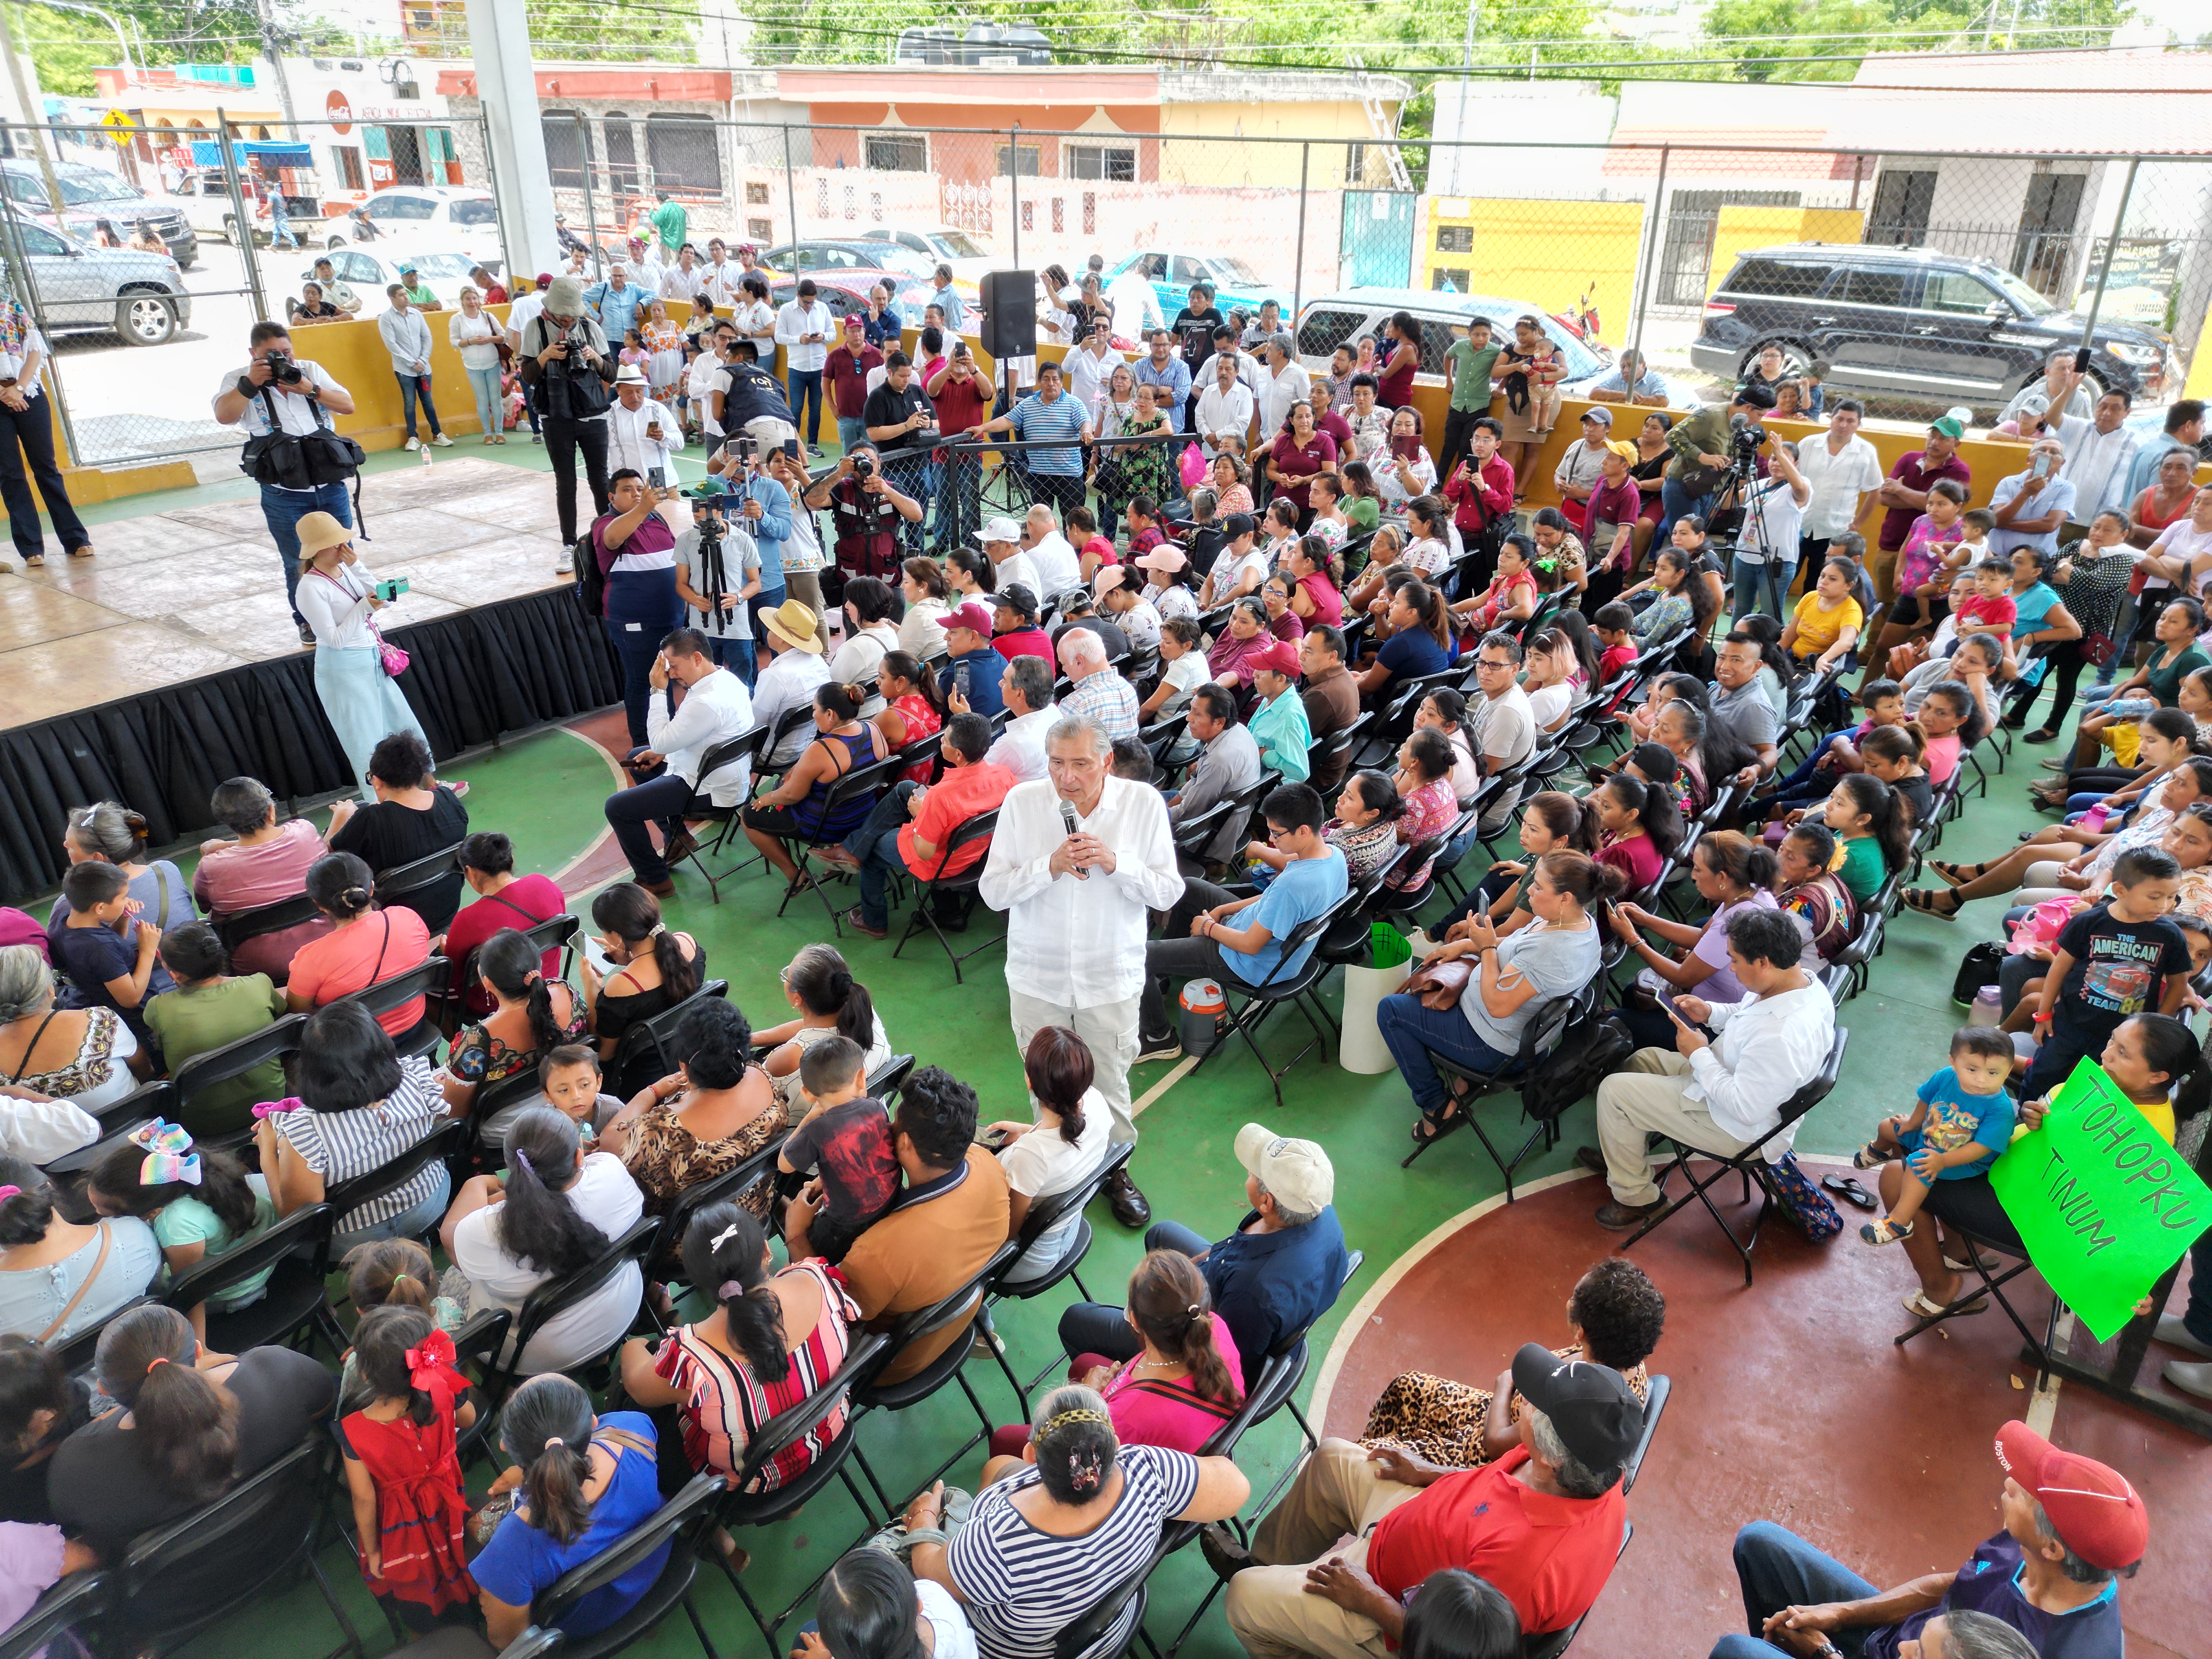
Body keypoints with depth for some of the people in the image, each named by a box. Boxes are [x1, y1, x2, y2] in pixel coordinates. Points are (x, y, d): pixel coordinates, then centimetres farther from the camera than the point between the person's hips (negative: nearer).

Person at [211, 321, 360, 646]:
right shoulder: (239, 380, 0)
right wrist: (251, 383, -18)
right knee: (298, 564, 6)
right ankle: (307, 622, 21)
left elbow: (348, 405, 2)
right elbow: (224, 416, -15)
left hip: (331, 486, 3)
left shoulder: (311, 370, 9)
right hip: (284, 496, -2)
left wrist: (310, 390, -11)